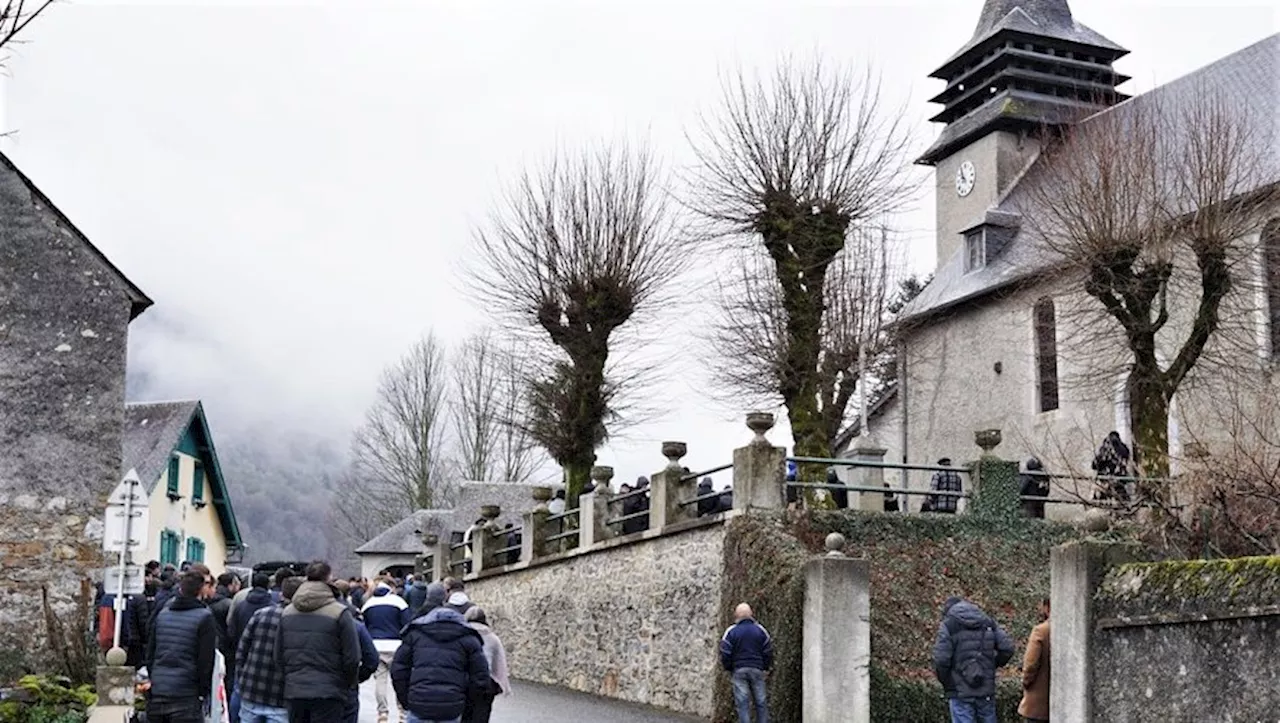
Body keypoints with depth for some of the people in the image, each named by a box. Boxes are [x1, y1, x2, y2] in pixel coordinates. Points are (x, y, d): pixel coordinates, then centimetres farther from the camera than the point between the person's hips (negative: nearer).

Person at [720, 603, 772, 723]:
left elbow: (725, 653, -4)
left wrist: (728, 668, 11)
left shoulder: (731, 632, -2)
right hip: (757, 669, 2)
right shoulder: (760, 630, 4)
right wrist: (766, 668, 18)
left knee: (742, 703, -1)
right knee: (761, 702, 8)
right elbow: (768, 652, 6)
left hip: (739, 670, -2)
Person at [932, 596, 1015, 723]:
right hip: (986, 692, 4)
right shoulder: (988, 622, 10)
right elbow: (1007, 649, 2)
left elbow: (941, 660, -12)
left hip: (960, 693, -4)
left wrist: (946, 683, 4)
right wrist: (991, 666, 14)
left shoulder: (948, 626, -4)